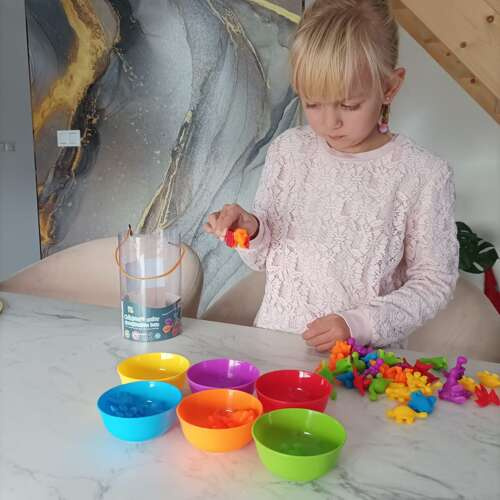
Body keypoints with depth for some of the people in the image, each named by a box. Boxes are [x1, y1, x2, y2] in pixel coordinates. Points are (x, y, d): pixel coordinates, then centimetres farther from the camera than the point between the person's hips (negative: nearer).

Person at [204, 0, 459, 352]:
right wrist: (252, 232, -12)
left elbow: (434, 281, -3)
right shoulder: (288, 150, 0)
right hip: (273, 342, 3)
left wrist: (359, 324, -14)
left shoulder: (424, 175, -10)